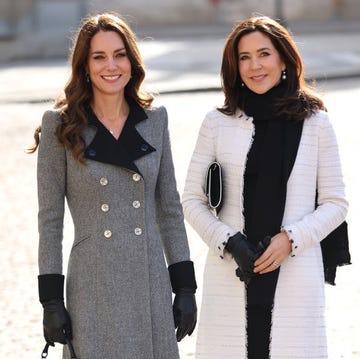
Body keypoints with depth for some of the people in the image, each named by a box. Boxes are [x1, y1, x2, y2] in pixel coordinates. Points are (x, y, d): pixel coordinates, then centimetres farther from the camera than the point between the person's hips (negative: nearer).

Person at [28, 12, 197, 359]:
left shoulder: (153, 120, 7)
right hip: (93, 290, -3)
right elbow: (50, 220, -1)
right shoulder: (61, 126, -3)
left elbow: (169, 209, 11)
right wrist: (51, 300, -5)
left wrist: (185, 287, 7)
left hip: (151, 284, 3)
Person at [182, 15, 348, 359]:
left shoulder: (315, 124, 3)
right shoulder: (218, 123, 5)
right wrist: (229, 242, -8)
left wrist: (290, 239, -9)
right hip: (231, 279, 1)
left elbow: (335, 203, 6)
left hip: (295, 276, 0)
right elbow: (192, 200, 7)